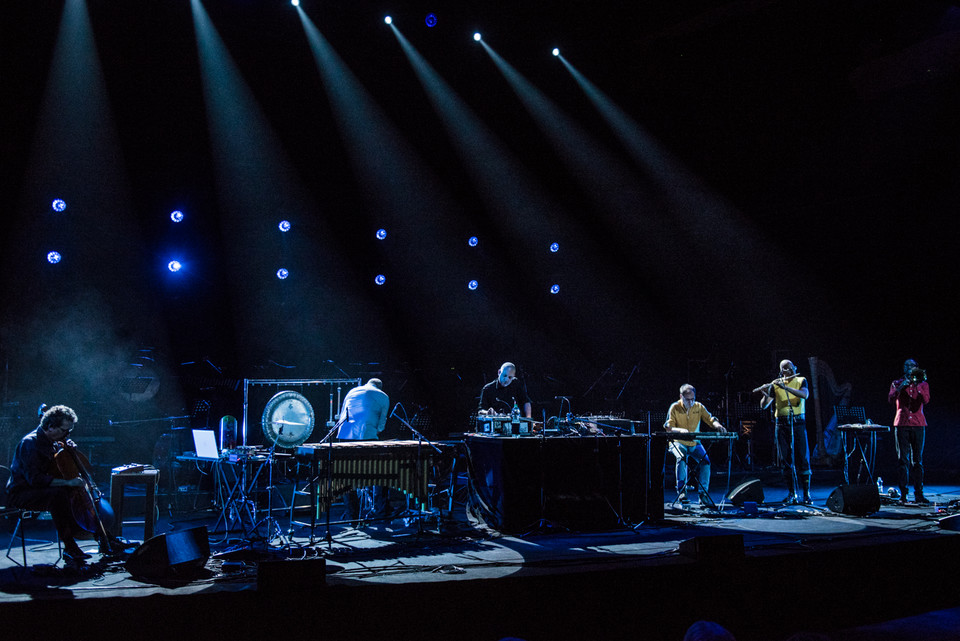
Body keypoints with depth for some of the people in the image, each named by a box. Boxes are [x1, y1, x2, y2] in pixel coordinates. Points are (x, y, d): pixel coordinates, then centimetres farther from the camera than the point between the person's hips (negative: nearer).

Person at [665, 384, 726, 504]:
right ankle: (681, 490, -22)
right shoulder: (675, 408, -5)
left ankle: (703, 493, -11)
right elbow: (668, 427, -11)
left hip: (695, 444, 3)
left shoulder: (699, 407, 4)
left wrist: (717, 426, -24)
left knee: (706, 461, -22)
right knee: (682, 458, -34)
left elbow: (710, 419, 0)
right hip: (678, 443, -3)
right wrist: (680, 430, -32)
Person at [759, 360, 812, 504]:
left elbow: (804, 395, -14)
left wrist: (785, 387, -21)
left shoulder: (801, 381, 8)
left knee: (802, 458, -5)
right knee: (786, 460, 1)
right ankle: (792, 493, 7)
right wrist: (765, 394, -17)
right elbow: (763, 406, 4)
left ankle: (807, 494, -3)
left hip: (798, 422, -1)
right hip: (782, 423, 1)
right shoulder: (775, 385, 8)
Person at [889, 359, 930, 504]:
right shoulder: (897, 383, 13)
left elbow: (926, 400, -5)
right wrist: (901, 387, -17)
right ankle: (902, 494, -2)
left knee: (918, 460, -1)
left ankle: (919, 494, 1)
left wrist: (918, 386, -17)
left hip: (918, 424, 1)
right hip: (902, 424, -1)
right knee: (903, 460, -4)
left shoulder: (923, 384, 13)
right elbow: (891, 398, -4)